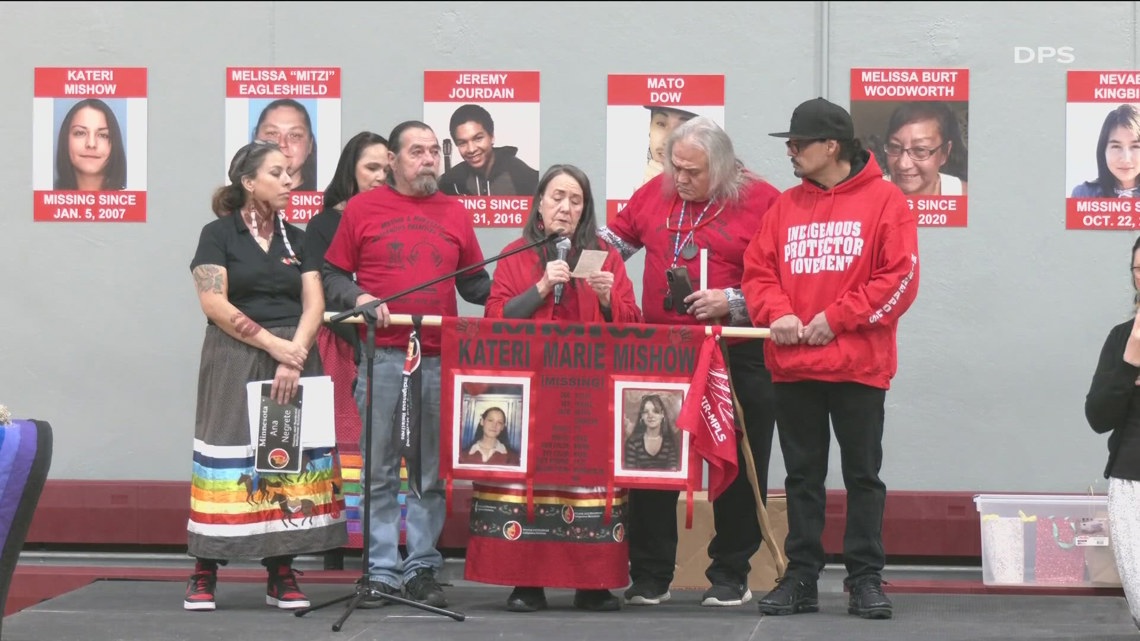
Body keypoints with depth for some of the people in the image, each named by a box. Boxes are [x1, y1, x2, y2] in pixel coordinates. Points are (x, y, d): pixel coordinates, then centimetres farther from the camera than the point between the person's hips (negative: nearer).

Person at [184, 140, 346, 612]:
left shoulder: (295, 238, 13)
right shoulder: (219, 234, 0)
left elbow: (314, 305, 5)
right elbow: (215, 304, -10)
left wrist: (294, 357, -11)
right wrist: (273, 344, -15)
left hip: (294, 361, 4)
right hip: (234, 362, -4)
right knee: (231, 457, -7)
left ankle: (281, 575, 4)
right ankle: (204, 573, -1)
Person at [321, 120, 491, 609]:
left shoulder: (454, 213, 14)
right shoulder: (362, 209, 6)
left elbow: (473, 283, 17)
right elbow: (333, 275, 7)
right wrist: (358, 298, -12)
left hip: (441, 358, 3)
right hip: (382, 358, -2)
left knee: (433, 472, 4)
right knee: (381, 471, 1)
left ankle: (422, 568, 11)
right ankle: (381, 571, 6)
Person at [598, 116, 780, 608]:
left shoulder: (761, 201, -6)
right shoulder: (655, 193, 9)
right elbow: (614, 239, 22)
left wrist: (732, 303, -17)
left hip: (736, 357, -4)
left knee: (737, 467, 4)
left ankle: (731, 575, 16)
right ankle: (650, 576, 14)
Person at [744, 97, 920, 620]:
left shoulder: (883, 200, -3)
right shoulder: (786, 207, 11)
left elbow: (899, 278, -9)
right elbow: (758, 272, 8)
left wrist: (836, 318, -14)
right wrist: (777, 314, -12)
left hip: (858, 366, -4)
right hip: (792, 366, 4)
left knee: (863, 475, 4)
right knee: (802, 476, 8)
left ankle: (865, 579, 9)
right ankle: (801, 577, 14)